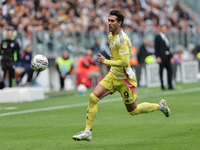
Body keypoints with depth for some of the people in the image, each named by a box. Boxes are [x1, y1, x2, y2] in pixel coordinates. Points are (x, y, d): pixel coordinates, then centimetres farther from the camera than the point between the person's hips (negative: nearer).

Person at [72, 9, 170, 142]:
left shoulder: (123, 39, -23)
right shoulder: (111, 36, 6)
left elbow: (125, 62, -27)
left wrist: (106, 62, -26)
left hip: (125, 79, -8)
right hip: (113, 75, 8)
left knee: (133, 111, 7)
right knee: (93, 97, -9)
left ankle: (160, 106, 31)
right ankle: (88, 132, -7)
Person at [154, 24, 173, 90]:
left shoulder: (166, 37, 18)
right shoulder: (157, 37, -3)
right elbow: (156, 47, -8)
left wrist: (170, 56, 14)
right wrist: (157, 57, -15)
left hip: (167, 56, 7)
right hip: (161, 57, -7)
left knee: (170, 69, 2)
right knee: (161, 70, -3)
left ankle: (170, 86, 6)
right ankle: (162, 85, 1)